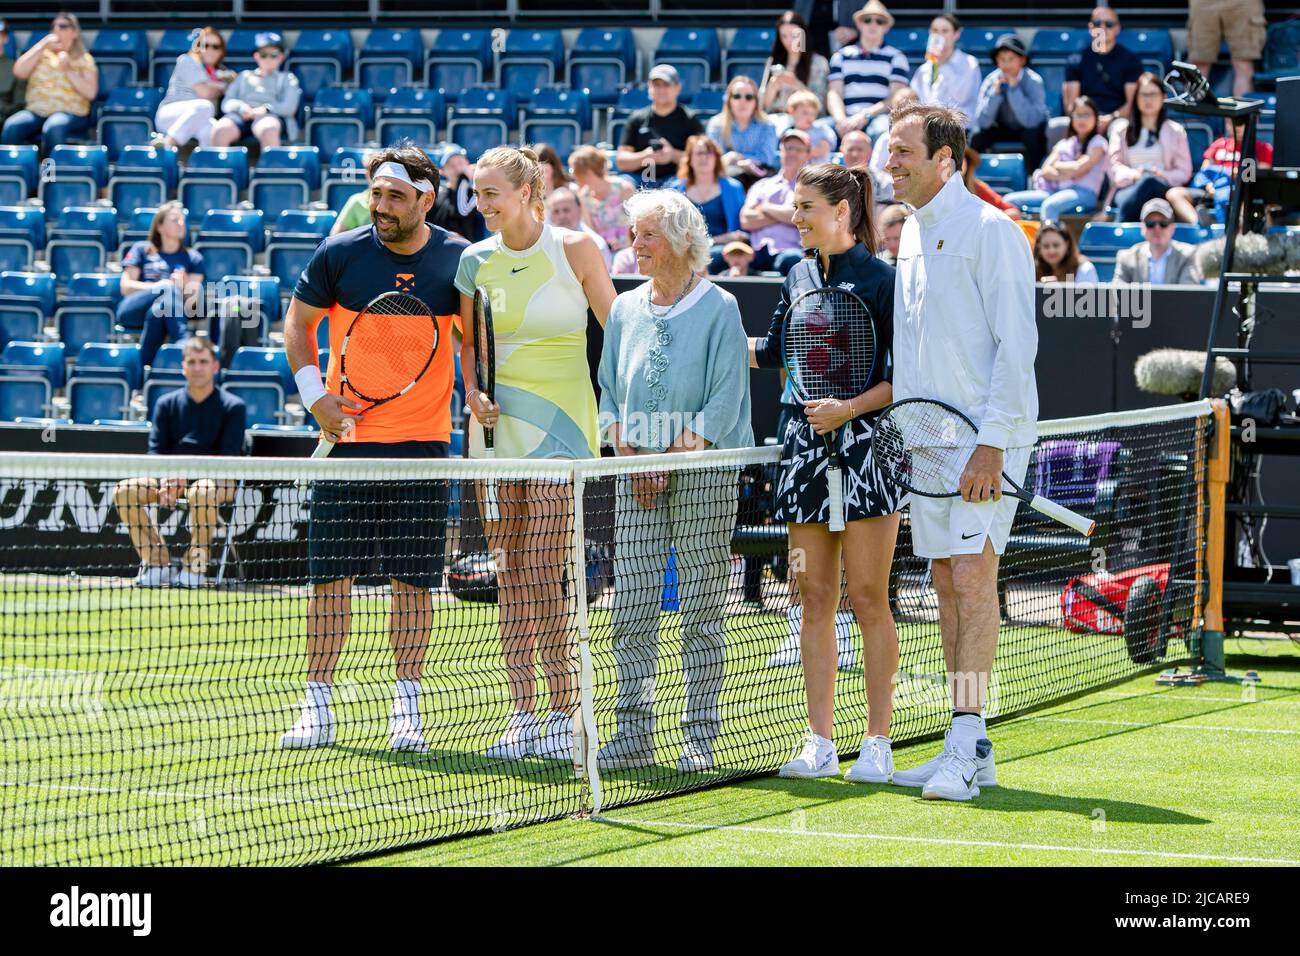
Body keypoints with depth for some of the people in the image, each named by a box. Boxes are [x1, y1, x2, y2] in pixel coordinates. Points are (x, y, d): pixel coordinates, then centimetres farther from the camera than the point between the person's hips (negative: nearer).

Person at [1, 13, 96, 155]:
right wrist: (42, 46, 1)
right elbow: (19, 72, 3)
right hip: (36, 111, 3)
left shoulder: (84, 60, 10)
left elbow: (90, 93, -3)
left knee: (53, 128, -39)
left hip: (70, 113, -3)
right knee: (12, 127, -29)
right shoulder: (41, 55, 20)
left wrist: (69, 70, -10)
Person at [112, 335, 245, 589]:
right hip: (173, 476, 4)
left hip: (217, 480, -4)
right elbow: (156, 452, 3)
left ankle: (196, 566, -23)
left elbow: (229, 459, -11)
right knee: (124, 490, -20)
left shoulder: (232, 406, -2)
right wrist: (166, 480, -19)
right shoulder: (167, 404, 10)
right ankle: (156, 562, -12)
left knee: (201, 492, -41)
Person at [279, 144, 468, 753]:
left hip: (423, 442, 0)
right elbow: (298, 322, 10)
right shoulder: (340, 254, -2)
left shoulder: (457, 259, 0)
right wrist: (314, 393, -2)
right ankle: (318, 708, 8)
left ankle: (405, 708, 10)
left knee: (413, 580, 2)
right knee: (330, 574, 1)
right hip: (348, 435, 0)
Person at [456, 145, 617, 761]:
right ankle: (522, 710, 6)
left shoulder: (574, 249, -3)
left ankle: (566, 711, -3)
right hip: (498, 423, 4)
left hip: (559, 426, -4)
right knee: (509, 574, 3)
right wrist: (474, 392, 0)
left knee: (543, 574, -10)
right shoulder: (476, 260, 7)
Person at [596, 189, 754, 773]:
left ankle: (700, 738, 2)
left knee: (702, 610, -2)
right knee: (632, 605, -1)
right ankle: (634, 735, 2)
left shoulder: (718, 309, -3)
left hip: (704, 470, -4)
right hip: (637, 470, 5)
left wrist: (670, 460, -13)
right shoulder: (625, 311, 12)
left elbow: (723, 403, -8)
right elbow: (610, 395, 15)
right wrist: (630, 457, -1)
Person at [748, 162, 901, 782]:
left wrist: (851, 407, -18)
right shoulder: (799, 278, 12)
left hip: (865, 446, -6)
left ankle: (878, 743, 1)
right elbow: (771, 352, 25)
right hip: (805, 446, 6)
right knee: (814, 599, 6)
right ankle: (820, 743, 10)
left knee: (867, 597, -4)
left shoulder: (879, 280, -7)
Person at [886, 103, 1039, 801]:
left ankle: (967, 747, -15)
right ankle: (969, 751, 10)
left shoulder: (990, 230, -10)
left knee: (972, 576, -14)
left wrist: (992, 444, -20)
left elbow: (1016, 342, -15)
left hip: (986, 436, -8)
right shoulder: (912, 234, 15)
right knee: (945, 583, 7)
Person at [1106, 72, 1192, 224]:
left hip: (1163, 190, 0)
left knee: (1148, 181, -40)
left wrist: (1161, 175, -9)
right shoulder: (1121, 129, 22)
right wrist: (1133, 175, -15)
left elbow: (1184, 172, 14)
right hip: (1128, 188, 1)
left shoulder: (1176, 131, 21)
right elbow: (1114, 166, 9)